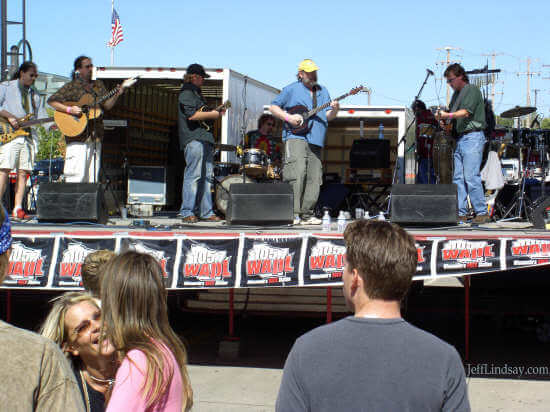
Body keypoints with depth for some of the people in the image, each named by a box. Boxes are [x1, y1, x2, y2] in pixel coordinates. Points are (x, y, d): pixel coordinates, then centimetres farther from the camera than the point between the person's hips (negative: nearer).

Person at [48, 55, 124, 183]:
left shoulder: (98, 85, 17)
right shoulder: (71, 86, 1)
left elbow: (107, 105, 12)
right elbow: (51, 101, -3)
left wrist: (116, 95, -6)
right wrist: (69, 109, -15)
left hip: (95, 136, 5)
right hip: (78, 135, -5)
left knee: (92, 176, 5)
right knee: (77, 175, -11)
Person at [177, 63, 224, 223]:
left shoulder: (196, 93, 26)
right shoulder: (186, 93, -5)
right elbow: (192, 115, -17)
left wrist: (216, 111, 16)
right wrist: (214, 114, -9)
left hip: (205, 139, 10)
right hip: (194, 139, -10)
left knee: (207, 176, 6)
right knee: (193, 175, -12)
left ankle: (206, 212, 8)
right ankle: (187, 212, -11)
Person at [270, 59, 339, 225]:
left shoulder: (323, 91, 21)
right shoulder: (291, 89, 7)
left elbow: (328, 116, 18)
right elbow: (273, 107, 7)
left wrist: (334, 110, -5)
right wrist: (288, 118, -8)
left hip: (315, 141, 6)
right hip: (295, 137, -6)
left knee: (313, 178, 2)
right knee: (297, 173, -19)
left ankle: (306, 214, 9)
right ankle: (292, 213, -20)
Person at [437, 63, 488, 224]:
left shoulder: (472, 90, -4)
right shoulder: (456, 94, 21)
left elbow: (466, 112, -17)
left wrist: (448, 115, -27)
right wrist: (444, 117, 3)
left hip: (473, 137, -9)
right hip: (460, 138, 9)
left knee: (471, 177, -13)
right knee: (458, 178, 4)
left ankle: (482, 212, -9)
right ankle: (461, 213, 6)